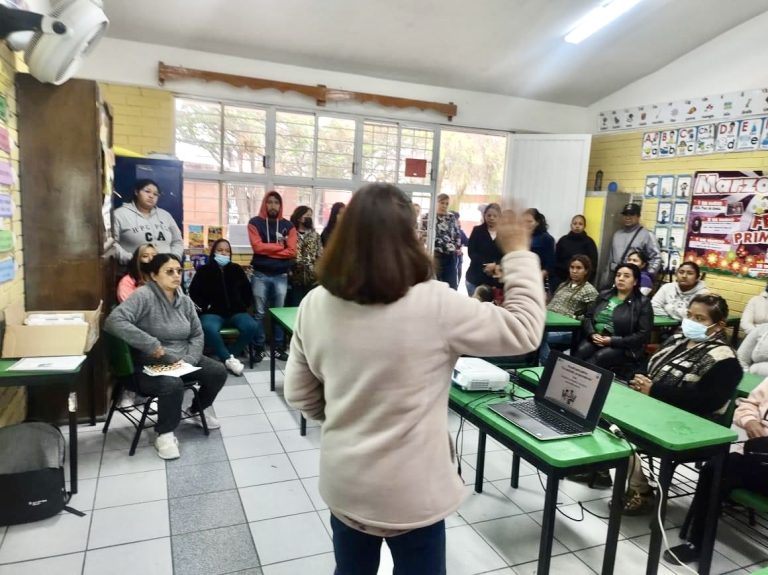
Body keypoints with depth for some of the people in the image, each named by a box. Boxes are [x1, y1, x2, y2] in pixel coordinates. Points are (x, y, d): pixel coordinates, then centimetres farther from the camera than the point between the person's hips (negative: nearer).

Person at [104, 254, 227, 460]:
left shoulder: (185, 301, 5)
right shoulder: (144, 296, -17)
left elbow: (197, 334, 9)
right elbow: (114, 321, -30)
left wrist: (188, 360, -9)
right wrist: (150, 344, -30)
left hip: (182, 361, 7)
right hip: (149, 365, -7)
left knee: (218, 372, -6)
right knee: (173, 384, -35)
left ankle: (196, 411, 23)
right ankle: (164, 434, -9)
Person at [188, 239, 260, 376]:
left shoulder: (237, 270, 17)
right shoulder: (204, 271, 9)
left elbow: (247, 291, 25)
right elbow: (193, 292, 9)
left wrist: (244, 305, 12)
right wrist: (204, 306, -5)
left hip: (235, 312, 3)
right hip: (212, 313, -2)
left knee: (252, 326, -29)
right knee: (209, 329, -39)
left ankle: (231, 354, -15)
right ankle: (229, 359, -26)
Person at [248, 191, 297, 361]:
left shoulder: (288, 225, 7)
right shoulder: (255, 223, 2)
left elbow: (292, 251, -4)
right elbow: (257, 247, -12)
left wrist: (268, 250, -8)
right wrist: (280, 246, -4)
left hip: (281, 276, 2)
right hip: (260, 275, -2)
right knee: (260, 313, 5)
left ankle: (279, 348, 15)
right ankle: (259, 348, 13)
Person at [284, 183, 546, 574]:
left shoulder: (315, 305, -9)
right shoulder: (434, 305, -24)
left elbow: (298, 393, 1)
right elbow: (524, 331, -12)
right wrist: (518, 254, -4)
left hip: (342, 484, 4)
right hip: (410, 492, -4)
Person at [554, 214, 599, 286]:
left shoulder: (589, 242, 1)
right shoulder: (563, 240, 6)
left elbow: (593, 264, 0)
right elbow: (556, 261, 8)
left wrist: (588, 281, -7)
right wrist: (556, 278, 0)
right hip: (562, 279, 2)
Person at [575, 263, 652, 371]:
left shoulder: (643, 303, 1)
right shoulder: (604, 295, 15)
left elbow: (643, 335, -7)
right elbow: (587, 316, 13)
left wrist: (612, 341, -15)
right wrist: (592, 334, -9)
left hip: (622, 347, -3)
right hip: (596, 340, 4)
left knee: (600, 357, -34)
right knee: (581, 352, -29)